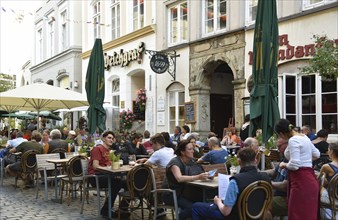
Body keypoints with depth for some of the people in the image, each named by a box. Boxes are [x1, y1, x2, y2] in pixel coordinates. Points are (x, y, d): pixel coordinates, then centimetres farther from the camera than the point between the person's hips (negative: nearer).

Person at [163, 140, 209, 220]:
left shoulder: (190, 161, 5)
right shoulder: (175, 162, -19)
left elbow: (198, 173, -1)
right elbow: (179, 178, -35)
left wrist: (207, 175, -23)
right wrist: (198, 177, -44)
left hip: (183, 192, 7)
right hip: (170, 194, -7)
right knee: (191, 207, -26)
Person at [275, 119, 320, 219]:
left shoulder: (293, 140, -15)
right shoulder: (304, 137, 12)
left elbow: (294, 165, -21)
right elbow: (317, 154, 23)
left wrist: (284, 165, -2)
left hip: (301, 181, -10)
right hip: (309, 179, 10)